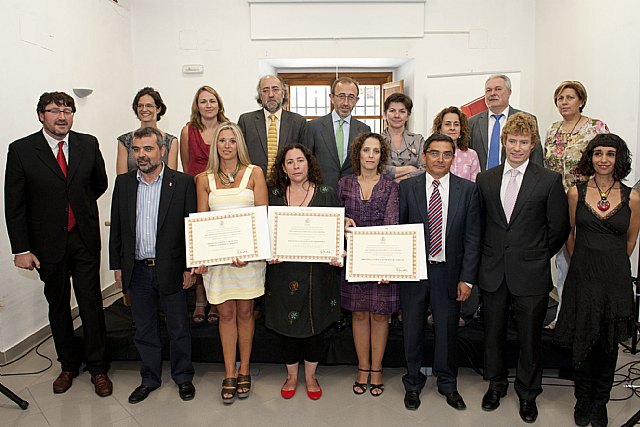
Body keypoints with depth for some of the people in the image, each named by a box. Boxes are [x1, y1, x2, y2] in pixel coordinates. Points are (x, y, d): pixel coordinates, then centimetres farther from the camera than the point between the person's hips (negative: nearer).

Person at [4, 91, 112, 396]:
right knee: (58, 305, 13)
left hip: (85, 238, 1)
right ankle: (68, 365, 31)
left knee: (91, 302, 4)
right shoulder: (21, 150, -5)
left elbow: (100, 183, 16)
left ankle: (97, 367, 18)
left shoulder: (88, 144, 0)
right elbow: (14, 205, -5)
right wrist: (21, 249, -7)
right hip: (48, 243, 0)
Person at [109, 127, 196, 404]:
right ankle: (150, 378, 34)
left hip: (170, 269, -3)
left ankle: (183, 377, 30)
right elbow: (116, 227, 9)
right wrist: (117, 266, 6)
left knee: (178, 328, 10)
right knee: (144, 329, 16)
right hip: (137, 270, 3)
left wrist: (190, 267, -8)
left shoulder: (183, 183, -6)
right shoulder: (123, 183, 5)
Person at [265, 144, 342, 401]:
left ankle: (310, 376, 32)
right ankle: (292, 376, 32)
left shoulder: (326, 194, 0)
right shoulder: (274, 195, 3)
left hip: (317, 271, 0)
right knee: (287, 323, 10)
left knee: (315, 323, 10)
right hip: (283, 271, 1)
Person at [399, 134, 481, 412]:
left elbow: (472, 237, -1)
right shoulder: (407, 187, 0)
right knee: (412, 329, 12)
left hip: (448, 273, 0)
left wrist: (467, 278, -5)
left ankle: (447, 383, 36)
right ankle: (413, 383, 34)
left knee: (447, 330, 13)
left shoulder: (468, 190, 0)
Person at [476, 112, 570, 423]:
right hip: (493, 273, 3)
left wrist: (536, 256, 3)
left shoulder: (550, 181, -5)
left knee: (530, 336, 10)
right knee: (493, 333, 15)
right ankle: (496, 383, 37)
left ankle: (527, 392, 32)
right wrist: (490, 255, 6)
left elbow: (559, 228, 0)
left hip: (530, 273, -2)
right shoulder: (485, 179, 4)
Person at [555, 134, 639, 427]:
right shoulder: (576, 193, -3)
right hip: (582, 278, 0)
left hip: (616, 280, 1)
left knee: (608, 346, 13)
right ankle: (583, 401, 30)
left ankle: (600, 403, 33)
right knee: (582, 343, 9)